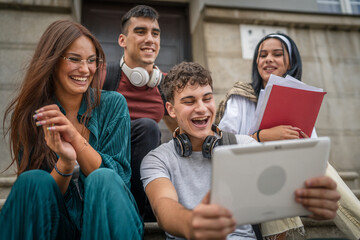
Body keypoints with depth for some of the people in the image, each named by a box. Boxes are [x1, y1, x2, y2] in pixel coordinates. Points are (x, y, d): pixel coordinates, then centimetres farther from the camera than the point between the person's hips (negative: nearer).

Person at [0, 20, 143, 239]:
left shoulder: (112, 105, -5)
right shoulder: (28, 115, -4)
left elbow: (119, 177, -10)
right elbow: (35, 190, -6)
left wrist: (75, 137, -24)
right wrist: (65, 162, -27)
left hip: (104, 217, 0)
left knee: (103, 179, -31)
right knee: (32, 180, -28)